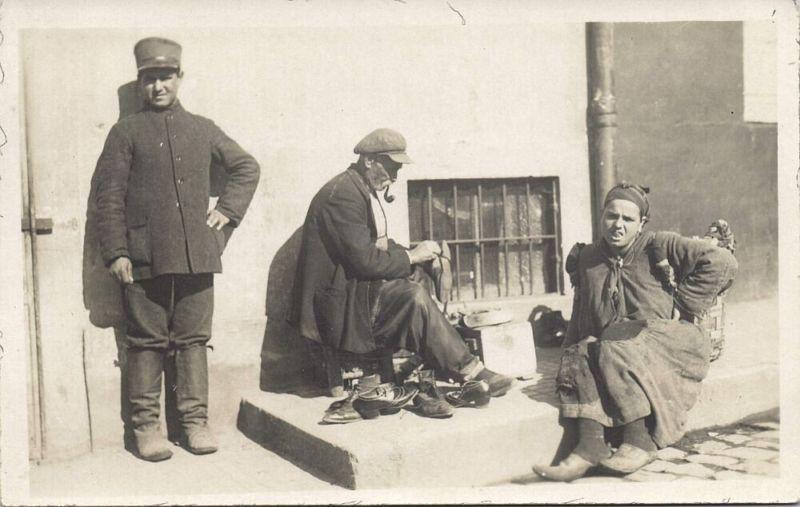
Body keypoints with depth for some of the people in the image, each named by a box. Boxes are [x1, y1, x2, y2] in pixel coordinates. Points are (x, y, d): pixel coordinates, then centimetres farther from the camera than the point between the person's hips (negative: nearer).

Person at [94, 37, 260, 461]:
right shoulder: (126, 132, 6)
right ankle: (145, 426, 11)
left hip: (197, 255, 3)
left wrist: (228, 210, 11)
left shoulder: (203, 129, 15)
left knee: (194, 339, 6)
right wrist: (116, 252, -7)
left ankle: (195, 421, 13)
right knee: (147, 343, 2)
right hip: (144, 258, -2)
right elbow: (109, 196, 1)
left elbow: (247, 167, 24)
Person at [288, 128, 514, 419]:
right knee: (413, 296, -24)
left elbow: (379, 246, 18)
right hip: (338, 300, -10)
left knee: (413, 293, -14)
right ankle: (469, 372, -14)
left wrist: (414, 253, 0)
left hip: (359, 287, 10)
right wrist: (411, 257, -13)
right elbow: (365, 261, -24)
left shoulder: (365, 190, 14)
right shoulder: (343, 194, -18)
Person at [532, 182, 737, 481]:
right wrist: (570, 353, 5)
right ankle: (590, 445, -36)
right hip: (616, 346, 5)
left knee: (617, 347, -33)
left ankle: (640, 441, -28)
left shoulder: (659, 246, -1)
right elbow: (580, 318, 21)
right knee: (579, 356, -25)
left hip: (672, 339, -5)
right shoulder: (587, 259, 14)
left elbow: (722, 262, -9)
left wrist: (681, 304, -11)